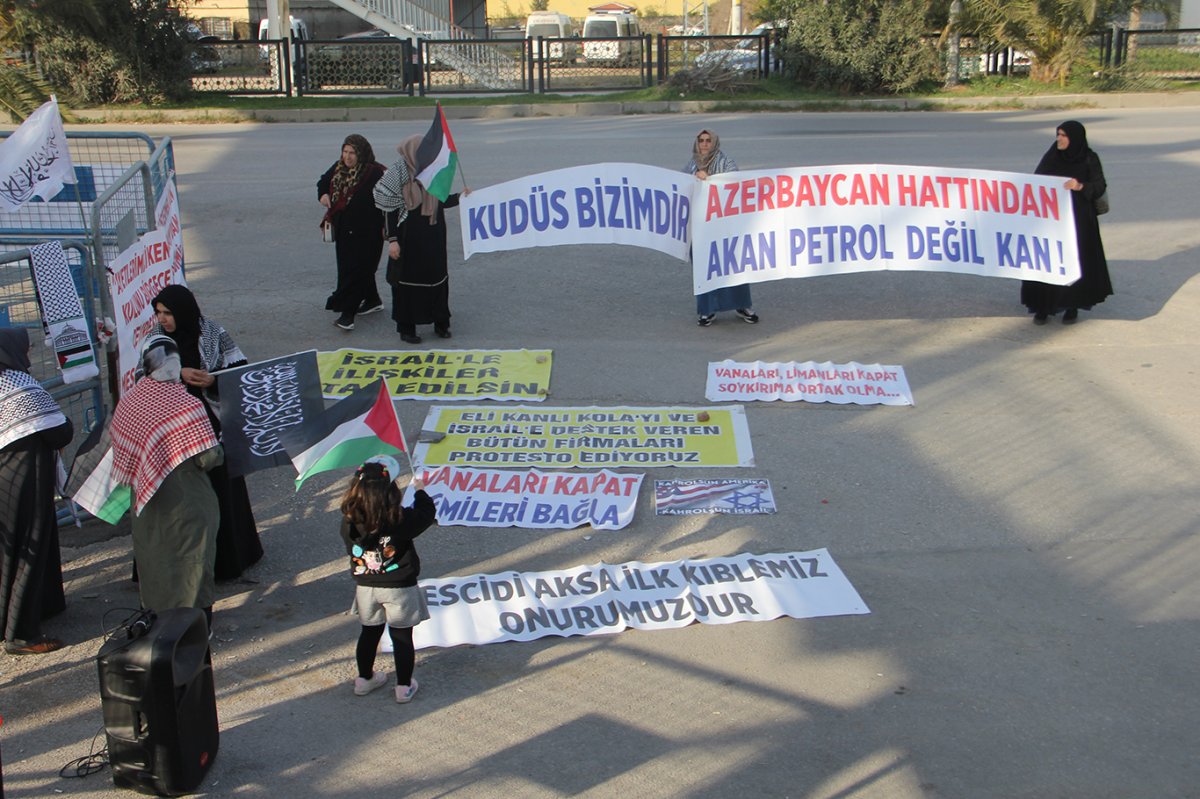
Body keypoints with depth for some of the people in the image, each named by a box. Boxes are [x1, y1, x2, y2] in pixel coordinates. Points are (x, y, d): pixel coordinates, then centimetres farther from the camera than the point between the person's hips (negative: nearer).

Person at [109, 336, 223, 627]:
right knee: (191, 559, 8)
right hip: (184, 502, -6)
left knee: (154, 557, 20)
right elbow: (208, 457, -22)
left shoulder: (128, 400, -4)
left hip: (147, 501, 6)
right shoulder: (185, 404, -22)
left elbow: (119, 446, 6)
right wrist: (220, 451, -1)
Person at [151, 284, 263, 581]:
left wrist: (213, 380, -19)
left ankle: (228, 554, 20)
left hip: (213, 422, -1)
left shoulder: (214, 334, -5)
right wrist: (177, 375, -19)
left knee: (220, 485, 4)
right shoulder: (155, 338, 1)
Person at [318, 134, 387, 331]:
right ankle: (372, 300, 35)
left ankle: (347, 312, -10)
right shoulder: (338, 168, 7)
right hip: (344, 229, 8)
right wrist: (323, 194, 1)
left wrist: (385, 226, -20)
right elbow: (323, 181, 23)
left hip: (365, 232, -8)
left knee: (354, 270, -10)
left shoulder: (375, 172, -16)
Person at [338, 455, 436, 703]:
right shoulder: (400, 521, -27)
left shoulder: (349, 523, -17)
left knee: (369, 633, 23)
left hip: (365, 587, 4)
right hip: (399, 589, -3)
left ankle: (364, 679, 39)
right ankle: (404, 686, 24)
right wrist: (419, 491, 9)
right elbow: (427, 513, -8)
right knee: (402, 637, 13)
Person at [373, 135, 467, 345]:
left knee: (437, 278, 11)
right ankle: (406, 327, 16)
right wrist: (392, 240, -15)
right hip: (409, 239, -5)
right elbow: (389, 210, -12)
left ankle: (440, 323, 24)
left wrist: (459, 197, -4)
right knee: (407, 281, 4)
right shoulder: (398, 174, -12)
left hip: (433, 237, 6)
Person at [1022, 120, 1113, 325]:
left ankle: (1072, 307, 11)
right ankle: (1043, 306, 5)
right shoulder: (1052, 156, 6)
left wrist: (1080, 186, -27)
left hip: (1079, 219, -3)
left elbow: (1100, 186, -9)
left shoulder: (1089, 158, -3)